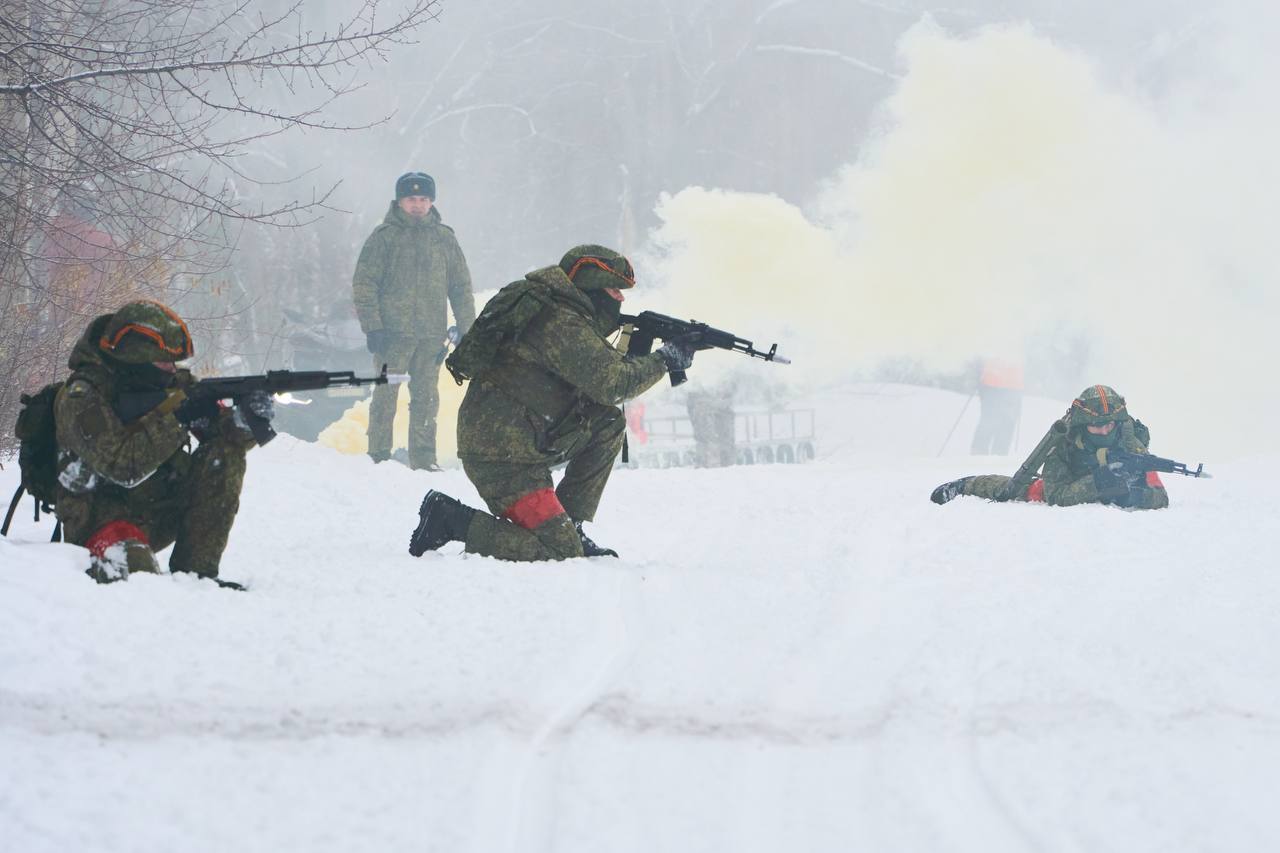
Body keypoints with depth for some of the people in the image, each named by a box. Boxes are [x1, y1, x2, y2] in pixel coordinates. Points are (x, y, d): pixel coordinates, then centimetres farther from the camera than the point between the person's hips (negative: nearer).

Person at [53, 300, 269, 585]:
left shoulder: (171, 382, 2)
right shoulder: (83, 396, -18)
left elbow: (224, 432, 2)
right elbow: (122, 466, -29)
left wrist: (245, 419, -22)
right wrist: (176, 417, -28)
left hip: (159, 513, 7)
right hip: (101, 519, -7)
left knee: (225, 454, -12)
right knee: (134, 570, -36)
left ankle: (195, 570, -11)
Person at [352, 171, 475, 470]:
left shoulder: (444, 238, 12)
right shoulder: (384, 236, 1)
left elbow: (461, 287, 16)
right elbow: (364, 284, -1)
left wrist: (467, 330, 8)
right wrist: (372, 327, -10)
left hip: (432, 333, 3)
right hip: (393, 331, -3)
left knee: (426, 398, 6)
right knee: (386, 395, -4)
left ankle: (424, 460, 11)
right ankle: (378, 457, 1)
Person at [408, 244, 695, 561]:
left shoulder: (561, 313, 16)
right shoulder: (563, 323, -16)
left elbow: (600, 367, 21)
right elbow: (611, 383, -19)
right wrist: (664, 359, -6)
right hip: (501, 459, -10)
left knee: (609, 423, 10)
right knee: (562, 552, -12)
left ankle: (571, 528, 11)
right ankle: (451, 519, -8)